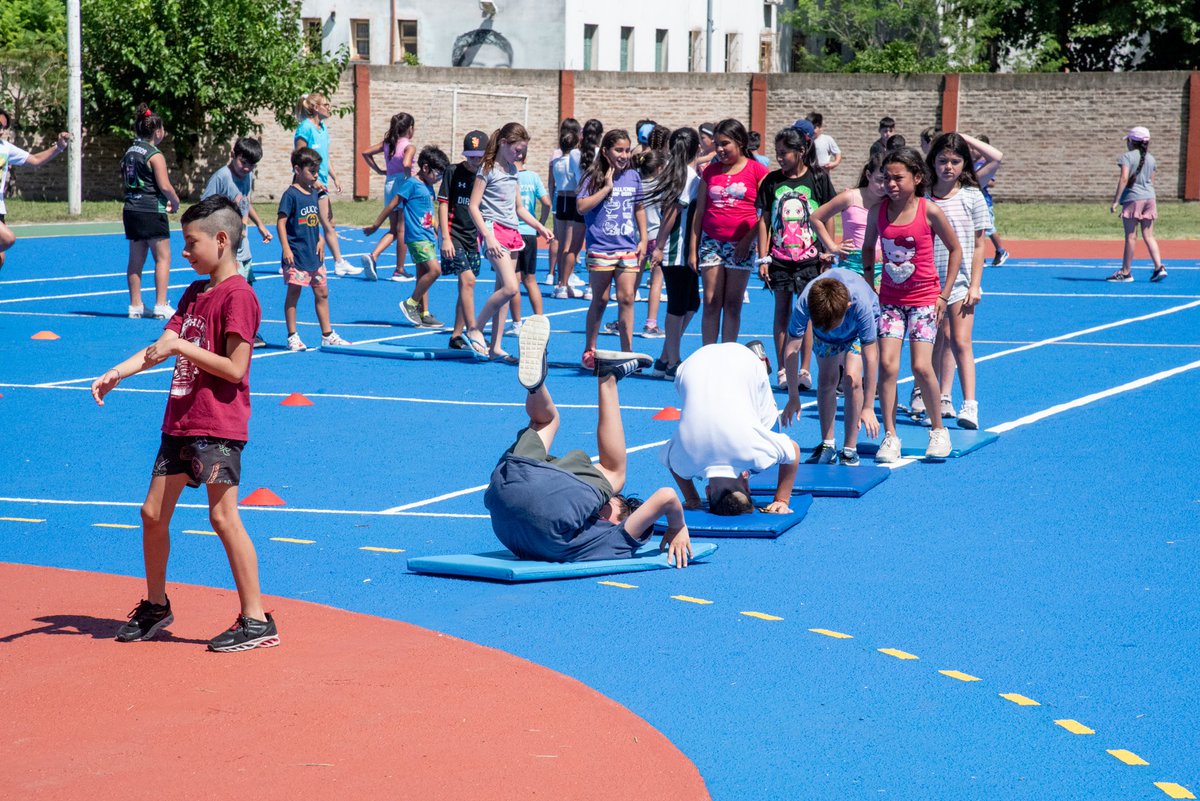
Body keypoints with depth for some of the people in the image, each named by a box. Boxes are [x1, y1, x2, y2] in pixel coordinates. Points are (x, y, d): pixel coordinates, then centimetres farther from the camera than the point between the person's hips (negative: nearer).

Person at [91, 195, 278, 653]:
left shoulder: (237, 295, -12)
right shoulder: (195, 293, 15)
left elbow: (235, 368, -18)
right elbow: (163, 347, 11)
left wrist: (180, 346, -17)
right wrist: (117, 373, -1)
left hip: (218, 427, -9)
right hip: (180, 422, 9)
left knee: (223, 515, -11)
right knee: (153, 513, 12)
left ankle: (256, 620, -6)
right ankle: (156, 606, 29)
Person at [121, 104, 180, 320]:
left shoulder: (129, 153, 12)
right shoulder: (155, 155, -12)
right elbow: (165, 186, -17)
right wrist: (175, 202, 2)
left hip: (131, 211, 8)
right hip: (152, 212, -8)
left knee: (136, 259, 10)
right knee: (163, 257, -1)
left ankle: (135, 306, 12)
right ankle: (161, 306, -5)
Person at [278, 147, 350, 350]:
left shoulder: (314, 193, 12)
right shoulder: (291, 194, -10)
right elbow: (281, 221, -14)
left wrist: (320, 241, 8)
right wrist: (286, 248, -19)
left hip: (314, 254, 8)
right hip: (296, 254, -8)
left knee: (322, 293, 10)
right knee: (293, 292, -2)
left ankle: (327, 335, 18)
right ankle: (292, 337, 4)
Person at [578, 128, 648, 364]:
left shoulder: (633, 176, 7)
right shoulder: (594, 177, -4)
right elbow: (581, 207, -15)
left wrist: (643, 239, 11)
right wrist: (607, 187, -16)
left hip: (628, 248, 3)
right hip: (600, 248, -3)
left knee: (627, 299, -3)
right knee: (600, 301, 4)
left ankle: (627, 353, 1)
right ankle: (589, 351, 16)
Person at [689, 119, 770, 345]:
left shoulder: (756, 171, 0)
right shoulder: (710, 171, 11)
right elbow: (699, 212, 12)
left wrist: (748, 240, -11)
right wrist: (692, 249, 8)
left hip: (741, 244, -3)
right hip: (711, 242, 3)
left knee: (733, 303, 0)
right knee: (711, 301, -1)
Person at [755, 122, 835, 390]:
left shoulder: (818, 179, -1)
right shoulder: (772, 181, 4)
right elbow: (764, 220, 6)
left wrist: (827, 252, 0)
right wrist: (763, 258, 3)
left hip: (809, 257, -2)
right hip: (780, 257, 2)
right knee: (782, 310, 5)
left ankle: (804, 370, 7)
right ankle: (782, 371, 11)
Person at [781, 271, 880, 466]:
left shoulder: (861, 303, -45)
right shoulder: (803, 303, -40)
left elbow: (871, 355, -37)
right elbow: (791, 349, -27)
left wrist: (868, 407, -33)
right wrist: (793, 397, -23)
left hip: (858, 330, -2)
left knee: (852, 379, -18)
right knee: (826, 381, -3)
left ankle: (850, 450, -7)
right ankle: (827, 446, 15)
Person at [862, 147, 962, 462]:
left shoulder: (929, 211, -11)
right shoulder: (879, 211, -1)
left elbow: (955, 250, 0)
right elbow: (868, 248, 16)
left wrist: (944, 294, -2)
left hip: (924, 299, -3)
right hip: (890, 298, 3)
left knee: (921, 366, -11)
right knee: (887, 364, -9)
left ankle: (938, 430, 11)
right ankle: (890, 436, 0)